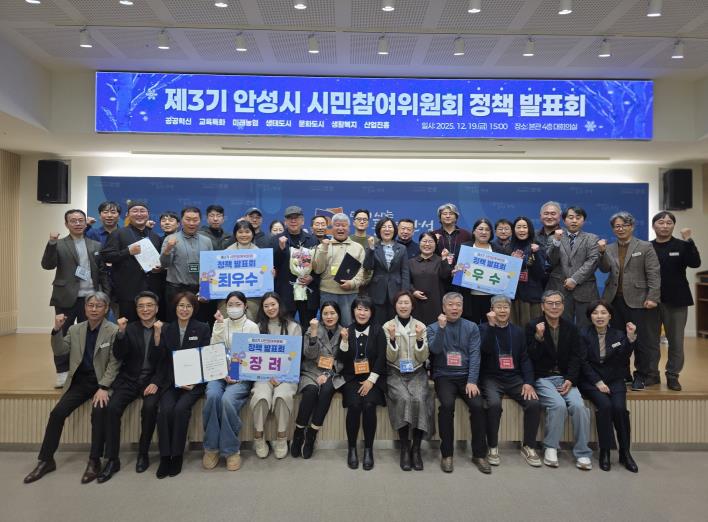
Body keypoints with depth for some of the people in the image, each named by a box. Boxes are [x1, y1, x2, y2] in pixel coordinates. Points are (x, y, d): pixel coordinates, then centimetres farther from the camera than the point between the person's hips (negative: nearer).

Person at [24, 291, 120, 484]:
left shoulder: (113, 331, -8)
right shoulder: (75, 329, 9)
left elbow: (114, 363, -10)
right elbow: (60, 350, 2)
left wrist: (103, 387, -20)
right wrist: (57, 330, -12)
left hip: (102, 381, -4)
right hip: (80, 381, 5)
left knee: (99, 411, -28)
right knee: (57, 412, -13)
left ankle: (94, 461, -14)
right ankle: (45, 460, 4)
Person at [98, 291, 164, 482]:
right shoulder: (130, 328, 9)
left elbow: (165, 362, -7)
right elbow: (118, 355, -2)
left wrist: (158, 335, -20)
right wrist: (121, 332, -15)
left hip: (152, 380, -2)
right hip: (129, 379, 3)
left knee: (149, 407, -29)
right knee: (112, 408, -22)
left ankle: (143, 454, -7)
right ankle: (112, 460, -9)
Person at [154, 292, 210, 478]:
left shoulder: (203, 328, 3)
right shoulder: (167, 330, 10)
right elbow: (161, 359, 6)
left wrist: (194, 381, -12)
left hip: (194, 381, -2)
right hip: (170, 381, 2)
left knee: (181, 408, -27)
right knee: (165, 410, -25)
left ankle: (177, 456, -12)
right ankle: (165, 456, -11)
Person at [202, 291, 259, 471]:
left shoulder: (252, 327, 4)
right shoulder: (220, 324, 12)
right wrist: (219, 325, -9)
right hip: (219, 372, 2)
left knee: (228, 399, -31)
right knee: (212, 396, -30)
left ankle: (231, 449, -14)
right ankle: (211, 447, -13)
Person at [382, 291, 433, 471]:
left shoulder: (420, 326, 7)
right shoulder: (387, 326, 3)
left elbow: (423, 358, 1)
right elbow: (390, 358, -3)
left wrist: (419, 338, -16)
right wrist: (392, 337, -19)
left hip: (417, 373, 1)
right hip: (395, 374, -1)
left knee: (419, 399, -28)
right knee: (403, 398, -30)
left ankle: (416, 449, -15)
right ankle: (405, 449, -17)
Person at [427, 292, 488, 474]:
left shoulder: (471, 327, 7)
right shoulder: (434, 327, 5)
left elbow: (474, 355, -1)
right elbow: (435, 349, -11)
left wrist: (472, 381, -11)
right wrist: (441, 328, -24)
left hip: (466, 376, 2)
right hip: (444, 376, -1)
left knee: (478, 405, -23)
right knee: (447, 404, -28)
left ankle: (479, 454, -4)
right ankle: (446, 454, -13)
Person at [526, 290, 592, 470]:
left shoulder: (570, 328, 10)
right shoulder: (533, 326, -2)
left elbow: (577, 357, 6)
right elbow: (531, 358, -8)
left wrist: (570, 380, -8)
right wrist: (538, 337, -23)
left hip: (565, 378, 3)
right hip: (542, 378, -3)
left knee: (579, 406, -22)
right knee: (558, 404, -27)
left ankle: (582, 453, -7)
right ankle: (550, 447, -8)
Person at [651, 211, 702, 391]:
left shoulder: (681, 246, 0)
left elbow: (695, 263, -16)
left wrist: (688, 241, -26)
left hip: (676, 300, 0)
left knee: (676, 341, 7)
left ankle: (672, 375, 20)